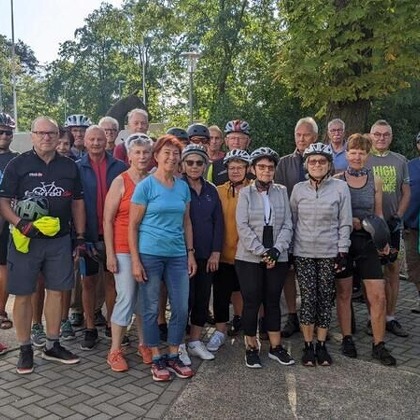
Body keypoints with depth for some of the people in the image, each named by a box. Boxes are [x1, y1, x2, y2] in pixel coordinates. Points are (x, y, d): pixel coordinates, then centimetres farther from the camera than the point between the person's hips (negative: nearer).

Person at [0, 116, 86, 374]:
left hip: (60, 240, 3)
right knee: (23, 294, 3)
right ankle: (25, 348, 17)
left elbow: (77, 203, 12)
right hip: (26, 240, -3)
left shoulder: (69, 167, 7)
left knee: (57, 291, 8)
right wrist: (21, 224, -21)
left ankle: (52, 345, 22)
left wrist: (81, 237, 8)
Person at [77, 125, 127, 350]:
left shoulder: (120, 167, 0)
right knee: (88, 281, 9)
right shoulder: (77, 168, -1)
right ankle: (90, 329, 21)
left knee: (112, 279, 11)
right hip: (89, 234, 0)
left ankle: (111, 325, 25)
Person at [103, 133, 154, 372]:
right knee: (126, 298, -2)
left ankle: (144, 344, 27)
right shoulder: (120, 182, -5)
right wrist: (110, 253, -8)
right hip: (124, 250, -4)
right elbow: (107, 220, -5)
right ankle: (115, 351, 11)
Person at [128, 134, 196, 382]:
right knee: (151, 309, 5)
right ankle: (157, 360, 20)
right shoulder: (145, 186, -6)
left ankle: (174, 356, 23)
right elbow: (133, 225, -5)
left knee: (181, 308, 6)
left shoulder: (183, 187, 8)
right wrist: (135, 260, -9)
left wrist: (191, 253, 9)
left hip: (177, 255, 5)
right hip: (150, 254, -4)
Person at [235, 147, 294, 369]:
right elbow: (243, 227, -8)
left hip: (278, 257, 2)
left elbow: (287, 224, 2)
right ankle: (251, 348, 16)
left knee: (273, 301, 11)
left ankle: (275, 346, 21)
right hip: (249, 258, -2)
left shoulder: (282, 192, 7)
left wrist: (276, 249, -11)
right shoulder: (245, 193, 0)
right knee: (251, 302, 3)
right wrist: (262, 252, -14)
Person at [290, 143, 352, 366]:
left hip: (329, 253, 0)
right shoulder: (298, 189, 2)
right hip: (303, 253, 0)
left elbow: (345, 222, 0)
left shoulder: (340, 187, -1)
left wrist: (343, 252, -4)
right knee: (308, 299, 0)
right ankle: (308, 346, 13)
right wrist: (289, 251, 5)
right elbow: (292, 221, 7)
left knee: (325, 299, 6)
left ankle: (321, 345, 19)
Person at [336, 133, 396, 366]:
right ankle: (347, 339, 24)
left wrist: (383, 241, 0)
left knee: (378, 296, -2)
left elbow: (378, 215, 11)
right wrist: (350, 221, -15)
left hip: (367, 242, 2)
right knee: (344, 293, 8)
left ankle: (378, 345, 11)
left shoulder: (375, 181, 5)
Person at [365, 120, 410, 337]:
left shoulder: (400, 161, 10)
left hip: (393, 224, 3)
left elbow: (406, 192, 11)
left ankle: (390, 317, 15)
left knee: (393, 268, 5)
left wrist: (397, 217, -3)